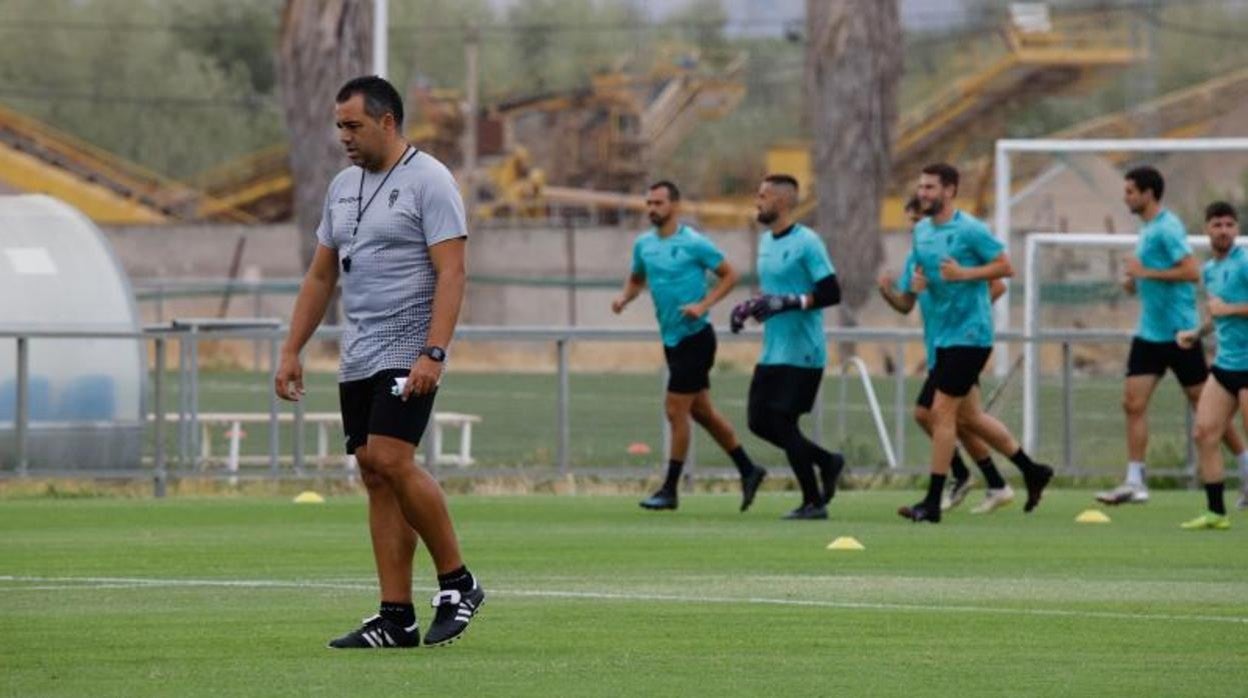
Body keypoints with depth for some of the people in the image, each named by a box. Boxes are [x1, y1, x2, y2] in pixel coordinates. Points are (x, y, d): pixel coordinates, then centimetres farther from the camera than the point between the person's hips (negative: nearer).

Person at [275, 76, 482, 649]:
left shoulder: (427, 182, -9)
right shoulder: (343, 187, 15)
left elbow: (451, 273, -16)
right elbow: (320, 277, 20)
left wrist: (433, 353, -25)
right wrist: (291, 353, 14)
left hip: (408, 352, -8)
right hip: (358, 359, 8)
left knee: (391, 462, -19)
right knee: (376, 478, 4)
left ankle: (457, 584, -5)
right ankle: (397, 619, 4)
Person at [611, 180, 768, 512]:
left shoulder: (694, 244, -13)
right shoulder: (644, 244, 7)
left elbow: (730, 275, -8)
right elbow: (637, 278, 22)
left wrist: (703, 305, -19)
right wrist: (624, 298, 1)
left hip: (694, 337, -8)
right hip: (672, 339, 8)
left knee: (676, 410, -7)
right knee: (702, 411, 12)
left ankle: (669, 490, 0)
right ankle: (748, 470, 24)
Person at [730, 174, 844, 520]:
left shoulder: (807, 242, -14)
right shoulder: (766, 242, 13)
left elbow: (831, 293, -18)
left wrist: (789, 303, -26)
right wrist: (751, 307, 8)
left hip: (801, 353, -9)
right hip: (773, 351, 9)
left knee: (782, 423, -7)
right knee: (760, 422, 7)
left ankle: (813, 502, 5)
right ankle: (827, 462, 23)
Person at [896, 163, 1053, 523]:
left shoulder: (970, 230, -13)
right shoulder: (921, 231, 10)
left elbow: (1006, 266, -12)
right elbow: (919, 269, 23)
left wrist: (964, 274, -22)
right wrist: (915, 281, -1)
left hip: (969, 334, -9)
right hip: (945, 335, 9)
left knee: (942, 412, -10)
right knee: (969, 415, 14)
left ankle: (932, 502, -6)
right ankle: (1032, 470, 28)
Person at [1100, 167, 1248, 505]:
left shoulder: (1167, 229, -15)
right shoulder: (1148, 229, 13)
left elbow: (1191, 271, -25)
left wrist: (1146, 272, -22)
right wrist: (1137, 282, 8)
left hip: (1178, 333, -9)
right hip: (1150, 334, 9)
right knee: (1133, 403, -1)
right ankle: (1134, 483, -1)